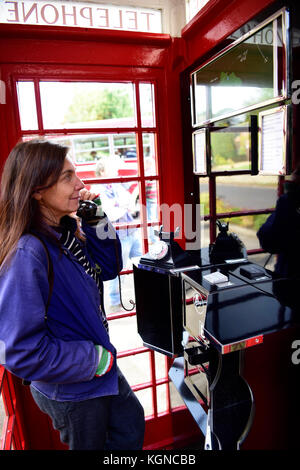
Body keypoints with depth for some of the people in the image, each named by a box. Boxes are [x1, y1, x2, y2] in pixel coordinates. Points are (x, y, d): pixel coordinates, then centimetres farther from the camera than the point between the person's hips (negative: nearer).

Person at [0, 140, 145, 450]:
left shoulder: (68, 232, -7)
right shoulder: (28, 254, -32)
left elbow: (108, 269, 4)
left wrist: (96, 222, -9)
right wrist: (96, 359, -20)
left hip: (100, 369, 7)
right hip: (71, 391, -7)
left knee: (131, 425, 27)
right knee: (91, 445, 23)